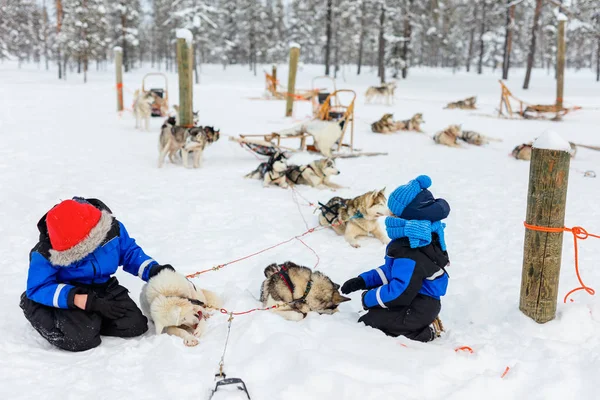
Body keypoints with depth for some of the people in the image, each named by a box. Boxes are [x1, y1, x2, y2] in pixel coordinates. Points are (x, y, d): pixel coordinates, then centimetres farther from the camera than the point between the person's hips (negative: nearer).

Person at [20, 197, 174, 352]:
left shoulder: (111, 227, -16)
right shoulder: (46, 253, -26)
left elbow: (129, 252, 2)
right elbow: (37, 287, -24)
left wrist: (152, 270, -14)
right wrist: (84, 301, -35)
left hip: (104, 289, 4)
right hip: (68, 293, -4)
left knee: (135, 326, -15)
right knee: (81, 339, -28)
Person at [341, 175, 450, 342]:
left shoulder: (411, 255, -30)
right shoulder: (414, 240, 4)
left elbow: (400, 292, -30)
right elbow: (393, 269, 14)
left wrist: (369, 298, -15)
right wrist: (363, 280, 6)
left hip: (418, 310, -10)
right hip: (416, 299, 10)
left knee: (366, 324, -3)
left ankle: (423, 333, -4)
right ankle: (424, 323, 13)